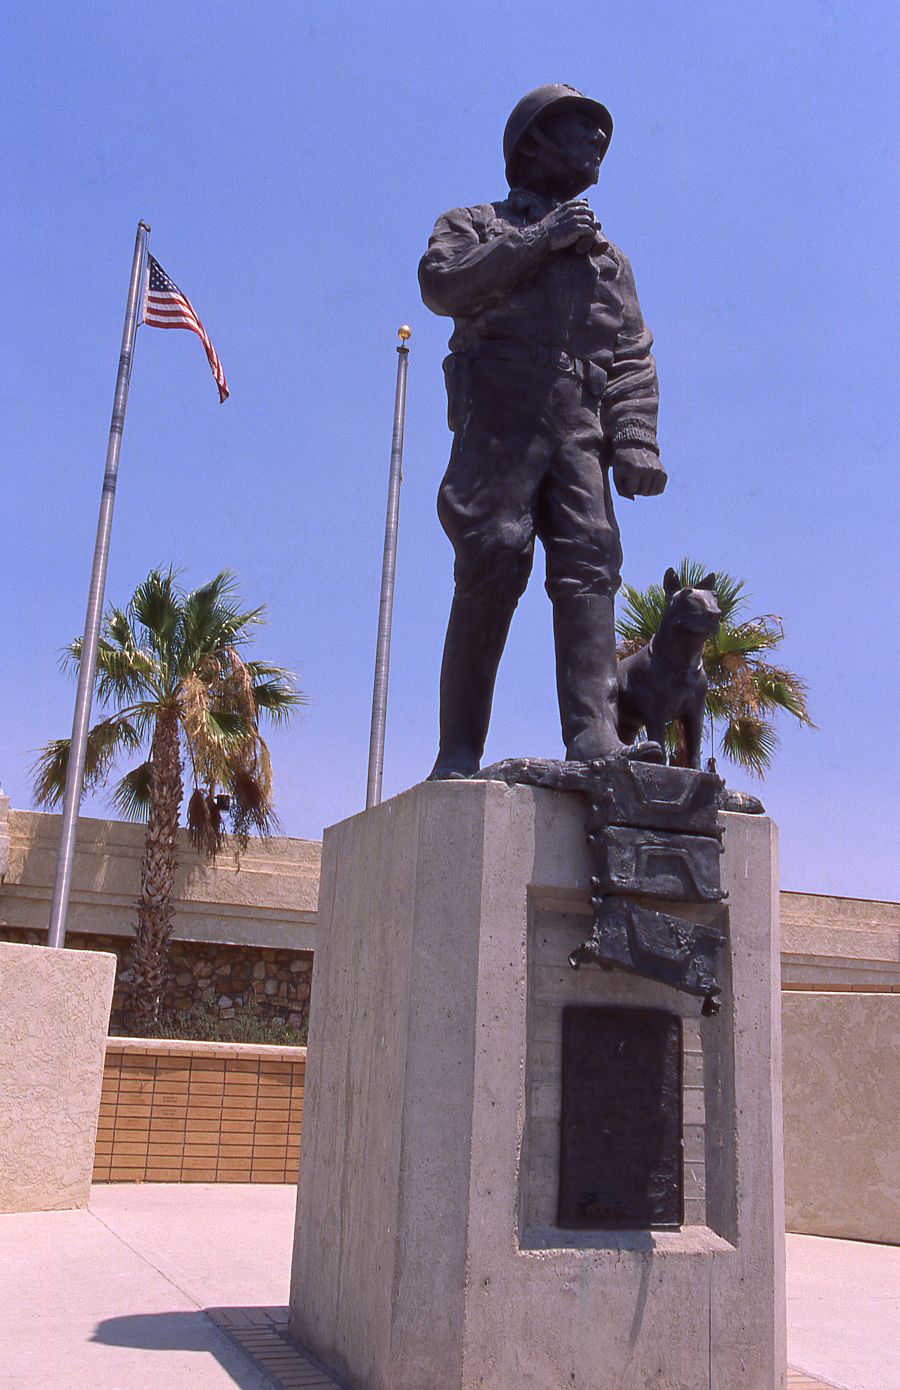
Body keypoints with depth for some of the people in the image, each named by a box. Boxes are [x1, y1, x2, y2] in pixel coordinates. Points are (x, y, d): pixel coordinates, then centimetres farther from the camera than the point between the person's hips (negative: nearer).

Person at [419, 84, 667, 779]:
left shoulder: (607, 254, 32)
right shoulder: (475, 224, 23)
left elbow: (633, 357, 19)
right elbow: (441, 283, -1)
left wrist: (636, 441, 1)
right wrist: (539, 240, -3)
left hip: (580, 427, 4)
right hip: (500, 413, -3)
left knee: (589, 564, -15)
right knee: (494, 563, -17)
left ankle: (594, 733, -26)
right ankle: (459, 747, -14)